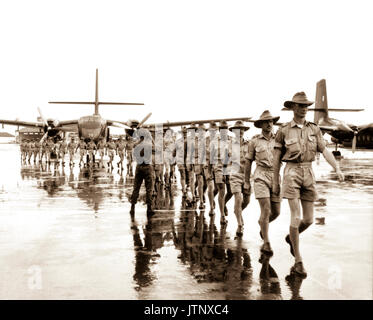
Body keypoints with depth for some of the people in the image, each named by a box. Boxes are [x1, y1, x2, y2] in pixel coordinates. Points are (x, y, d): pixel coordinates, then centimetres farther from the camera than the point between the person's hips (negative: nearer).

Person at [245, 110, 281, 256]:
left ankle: (262, 223, 40)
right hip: (261, 177, -3)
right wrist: (246, 181, 10)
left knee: (276, 212, 6)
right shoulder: (254, 141, 2)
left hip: (275, 177, 3)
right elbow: (248, 161, 9)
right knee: (266, 209, -15)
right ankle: (266, 243, -7)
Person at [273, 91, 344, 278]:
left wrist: (337, 168, -12)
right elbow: (276, 158, 3)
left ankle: (291, 237, 37)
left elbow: (325, 151, 5)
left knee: (309, 219, 4)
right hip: (292, 173, -4)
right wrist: (275, 183, 3)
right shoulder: (284, 131, 0)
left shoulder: (314, 129, 10)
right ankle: (298, 262, -1)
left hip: (309, 174, 4)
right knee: (296, 217, -10)